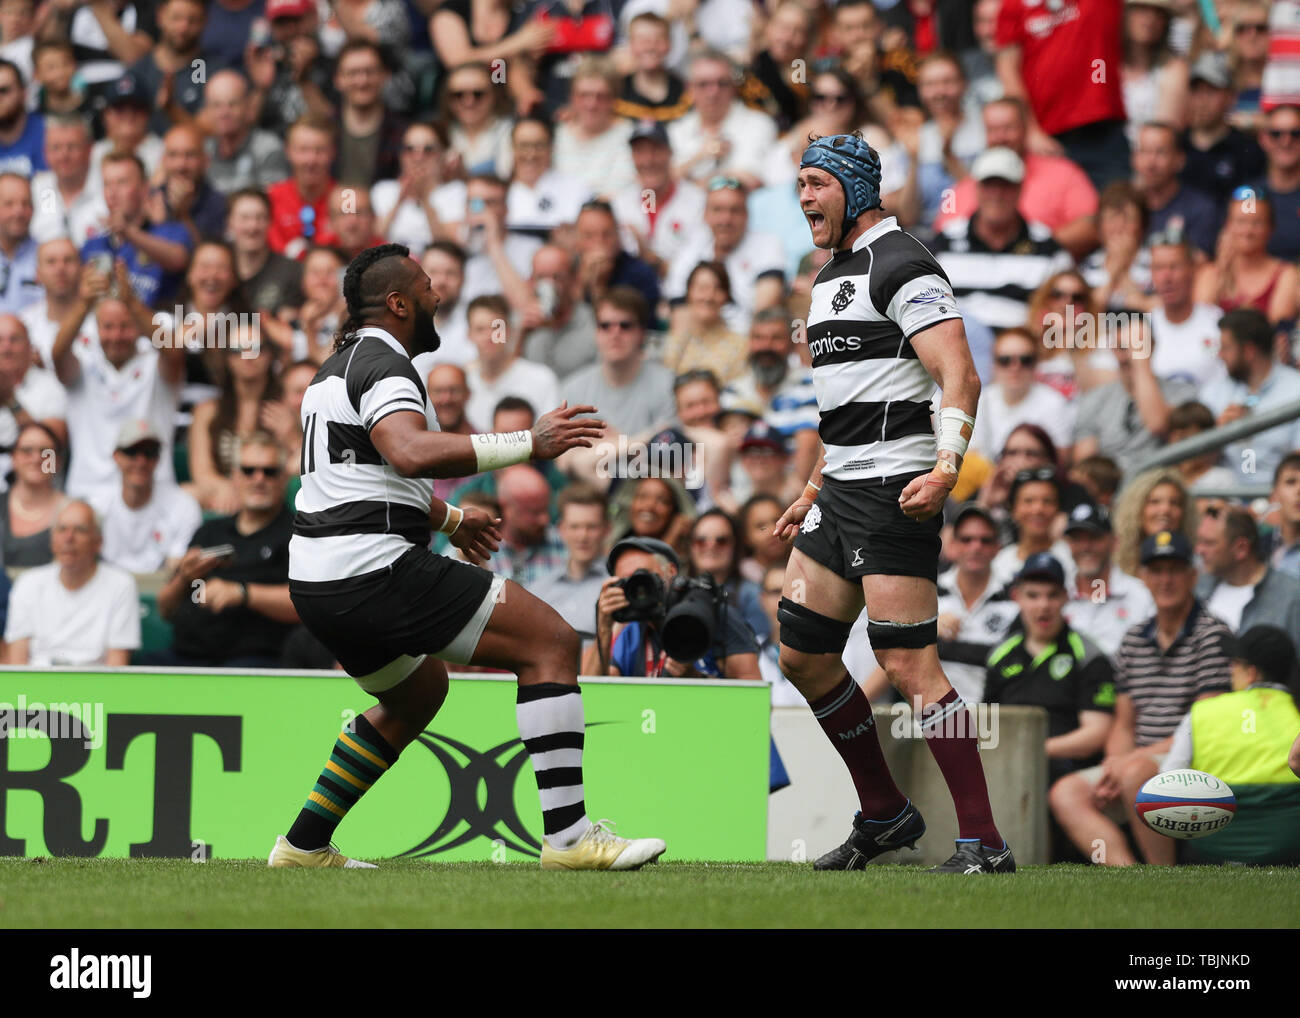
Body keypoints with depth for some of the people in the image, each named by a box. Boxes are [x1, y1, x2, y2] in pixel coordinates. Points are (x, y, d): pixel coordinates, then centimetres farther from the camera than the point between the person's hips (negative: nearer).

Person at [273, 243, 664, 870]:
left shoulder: (336, 370, 21)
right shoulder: (381, 365, -11)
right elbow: (412, 453, -31)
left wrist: (449, 519, 50)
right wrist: (527, 444, -30)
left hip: (316, 583, 11)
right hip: (376, 571, -11)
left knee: (418, 691, 33)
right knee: (552, 642, -8)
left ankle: (303, 845, 28)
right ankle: (566, 836, -16)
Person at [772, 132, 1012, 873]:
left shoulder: (902, 266, -10)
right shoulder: (835, 276, 20)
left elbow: (960, 376, -19)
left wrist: (946, 466, -32)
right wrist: (813, 493, 28)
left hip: (896, 491, -10)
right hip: (844, 491, 10)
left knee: (909, 664, -14)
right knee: (803, 654, 10)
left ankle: (985, 843, -12)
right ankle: (885, 813, 23)